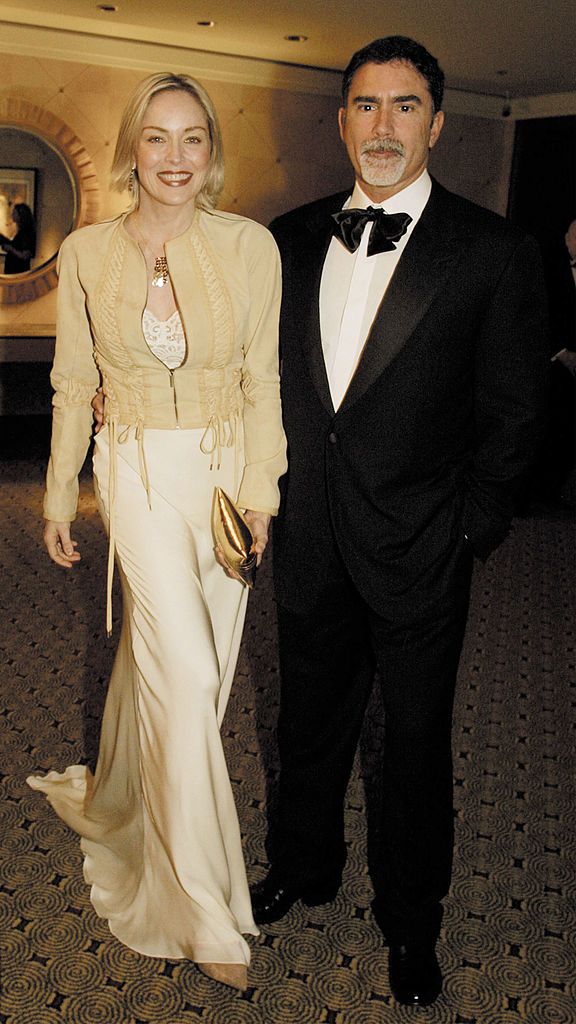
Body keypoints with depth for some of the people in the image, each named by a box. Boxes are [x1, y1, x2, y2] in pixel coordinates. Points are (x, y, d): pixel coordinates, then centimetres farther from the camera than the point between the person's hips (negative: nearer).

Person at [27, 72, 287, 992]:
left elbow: (263, 379, 0)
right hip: (140, 473, -1)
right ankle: (205, 906, 9)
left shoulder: (250, 245, -3)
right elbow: (74, 386, 5)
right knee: (186, 672, -8)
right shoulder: (87, 254, -1)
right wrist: (59, 501, 9)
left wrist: (261, 492, -5)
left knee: (161, 659, 14)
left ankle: (118, 797, 46)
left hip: (226, 469, 2)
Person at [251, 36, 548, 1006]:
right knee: (309, 718, 20)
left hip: (417, 553, -3)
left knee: (416, 740, 13)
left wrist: (467, 530, -8)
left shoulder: (494, 252, -7)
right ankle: (304, 867, 46)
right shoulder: (290, 238, 5)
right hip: (308, 541, 4)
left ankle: (410, 921, 37)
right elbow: (267, 375, 10)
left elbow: (513, 412, -5)